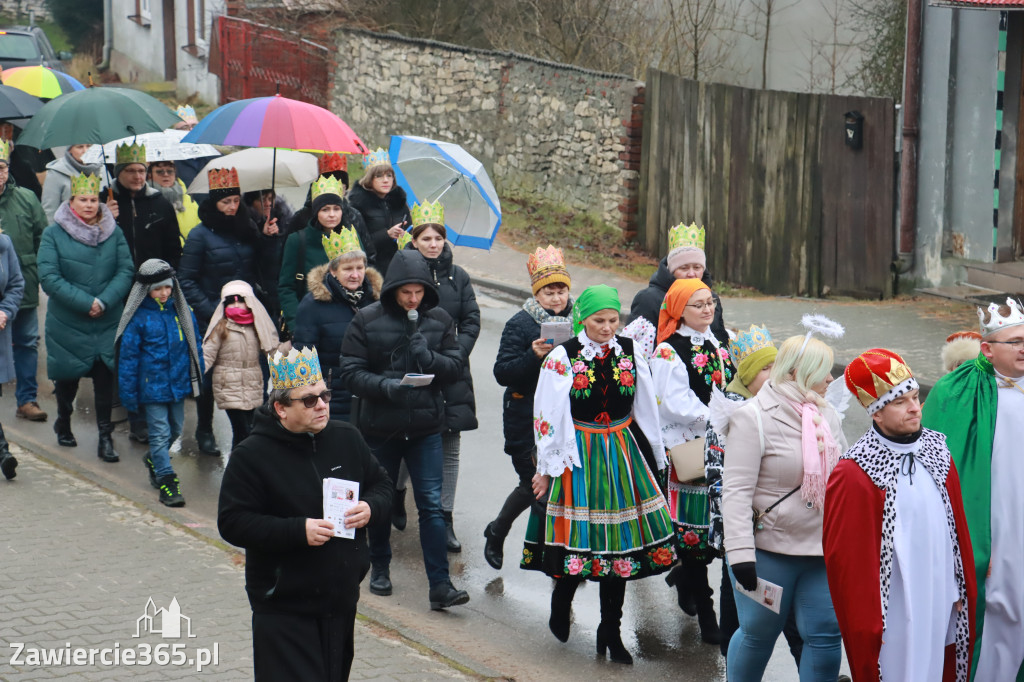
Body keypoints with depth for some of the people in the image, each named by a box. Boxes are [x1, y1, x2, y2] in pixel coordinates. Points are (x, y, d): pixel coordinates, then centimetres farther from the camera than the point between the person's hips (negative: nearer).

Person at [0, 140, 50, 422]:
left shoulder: (26, 198, 4)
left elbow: (43, 237, 10)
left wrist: (40, 271, 6)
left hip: (26, 288, 3)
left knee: (27, 343, 10)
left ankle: (27, 399, 20)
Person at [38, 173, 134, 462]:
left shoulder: (114, 233, 2)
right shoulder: (53, 234, -5)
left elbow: (126, 271, -3)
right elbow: (48, 277, -13)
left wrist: (104, 301, -18)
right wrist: (85, 302, -19)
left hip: (107, 322, 1)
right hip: (67, 322, -1)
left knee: (104, 376, -3)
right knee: (68, 375, 13)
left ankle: (105, 436, 4)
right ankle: (63, 422, 37)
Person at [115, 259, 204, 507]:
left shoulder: (181, 311, 2)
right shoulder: (138, 317, -11)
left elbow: (194, 345, 13)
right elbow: (127, 356, -6)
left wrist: (197, 379, 13)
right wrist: (128, 393, -6)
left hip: (178, 382, 5)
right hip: (152, 386, -5)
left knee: (175, 429, 18)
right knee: (160, 433, -4)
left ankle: (154, 460, 42)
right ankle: (166, 479, 2)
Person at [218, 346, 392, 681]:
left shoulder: (347, 438, 6)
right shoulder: (251, 455, -11)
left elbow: (382, 484, 17)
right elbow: (232, 523, -14)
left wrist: (370, 509, -7)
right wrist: (298, 531, -24)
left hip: (342, 601, 6)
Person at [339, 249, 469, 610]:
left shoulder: (439, 320, 2)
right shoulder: (366, 320, -6)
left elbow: (456, 366, 3)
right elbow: (351, 372, -7)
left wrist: (429, 357, -17)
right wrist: (385, 386, -24)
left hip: (426, 427, 1)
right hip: (380, 427, 0)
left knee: (432, 504, -5)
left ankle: (440, 584, -6)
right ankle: (379, 568, 35)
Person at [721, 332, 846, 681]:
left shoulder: (826, 414, 9)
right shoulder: (754, 417, -11)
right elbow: (736, 491, -16)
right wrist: (740, 552, -22)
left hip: (822, 550, 5)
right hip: (770, 550, -5)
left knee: (826, 635, 3)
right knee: (758, 633, 7)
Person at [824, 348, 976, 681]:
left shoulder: (937, 451, 6)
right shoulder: (853, 475, -13)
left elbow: (958, 527, 13)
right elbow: (845, 557, -12)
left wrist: (963, 589, 11)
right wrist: (865, 624, -12)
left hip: (942, 604, 6)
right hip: (894, 613, -6)